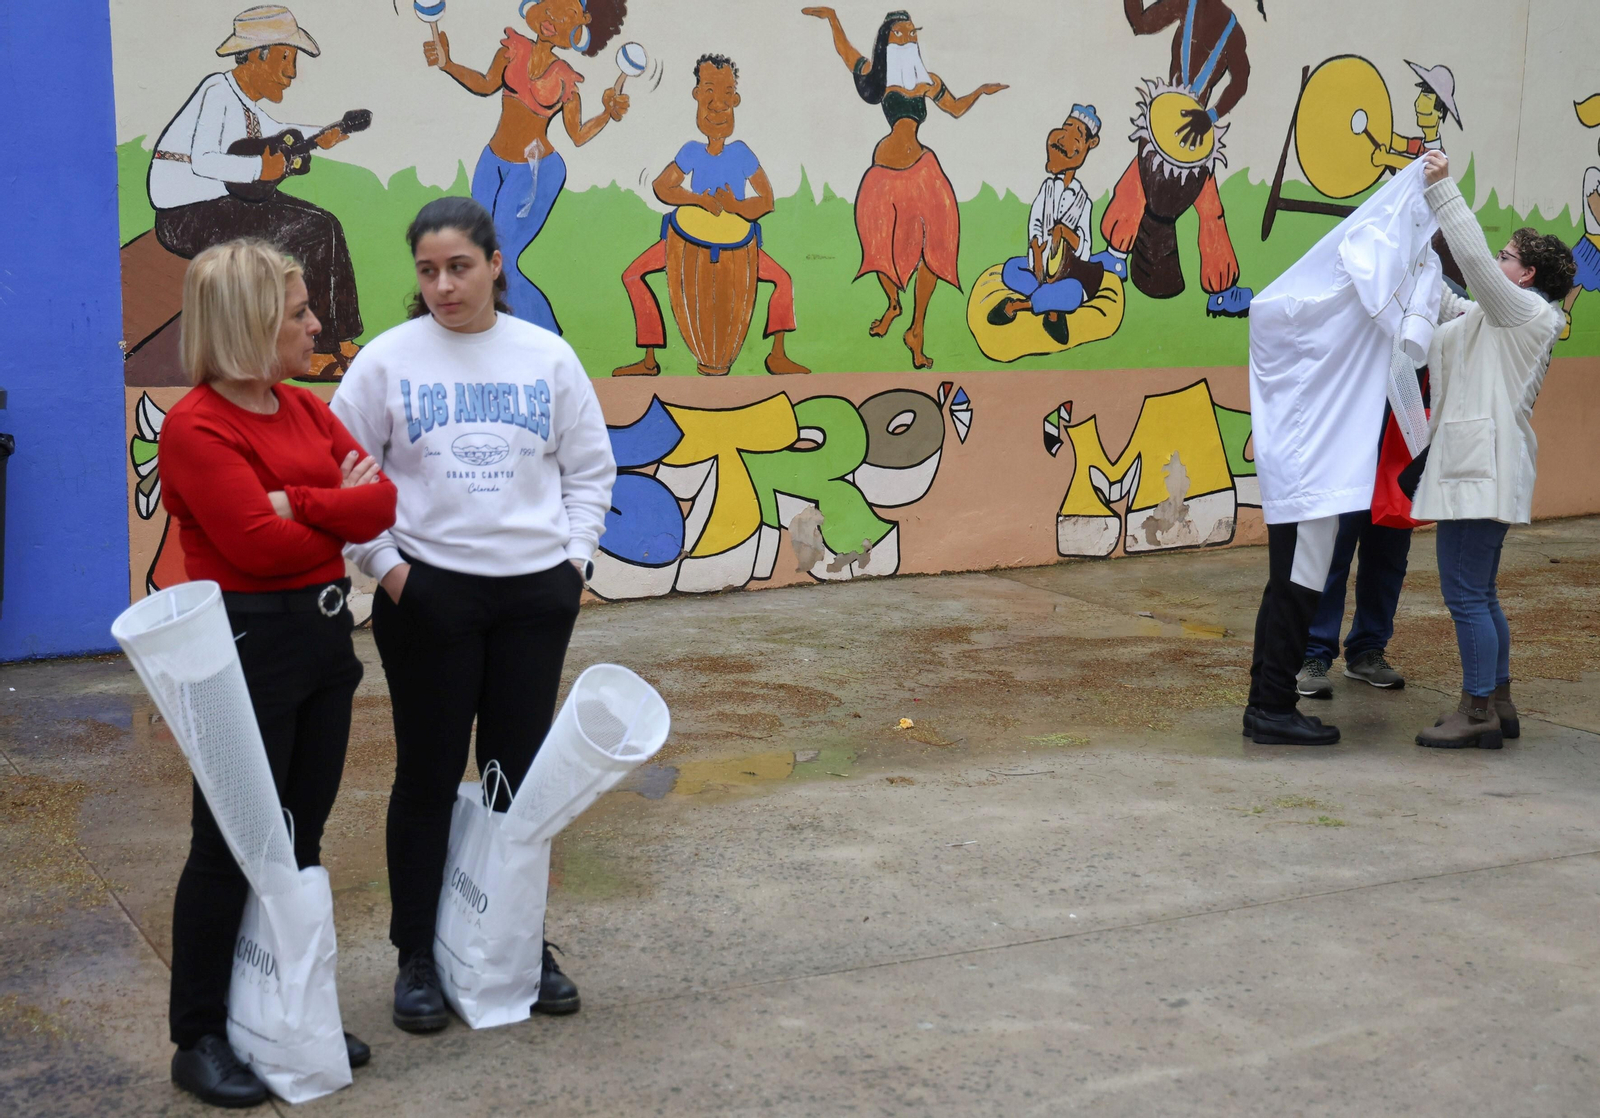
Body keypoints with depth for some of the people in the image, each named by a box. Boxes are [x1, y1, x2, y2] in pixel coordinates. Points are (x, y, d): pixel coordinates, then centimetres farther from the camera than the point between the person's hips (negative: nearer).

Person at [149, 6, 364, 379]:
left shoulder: (246, 101, 12)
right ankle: (317, 352, -7)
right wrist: (259, 169, -26)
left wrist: (318, 136, 22)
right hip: (186, 218, -10)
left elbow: (272, 132, 34)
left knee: (325, 225, 5)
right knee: (311, 233, -17)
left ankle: (341, 343, 6)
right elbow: (202, 160, -27)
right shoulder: (217, 91, -16)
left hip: (224, 204, 10)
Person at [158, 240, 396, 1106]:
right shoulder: (196, 427, -14)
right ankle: (199, 1040, 14)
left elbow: (381, 499, 0)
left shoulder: (305, 409, 10)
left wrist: (297, 502, -15)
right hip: (246, 645, -8)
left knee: (300, 838, 14)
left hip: (323, 637, 8)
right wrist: (341, 511, -4)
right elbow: (261, 544, -20)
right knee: (231, 846, 1)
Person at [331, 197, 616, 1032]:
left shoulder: (548, 357, 3)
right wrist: (384, 564, -8)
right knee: (429, 776, 6)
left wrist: (575, 556, -1)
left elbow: (590, 469, 9)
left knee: (522, 774, 11)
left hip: (537, 593, 2)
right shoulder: (389, 359, -3)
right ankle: (417, 958, 20)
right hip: (427, 594, -2)